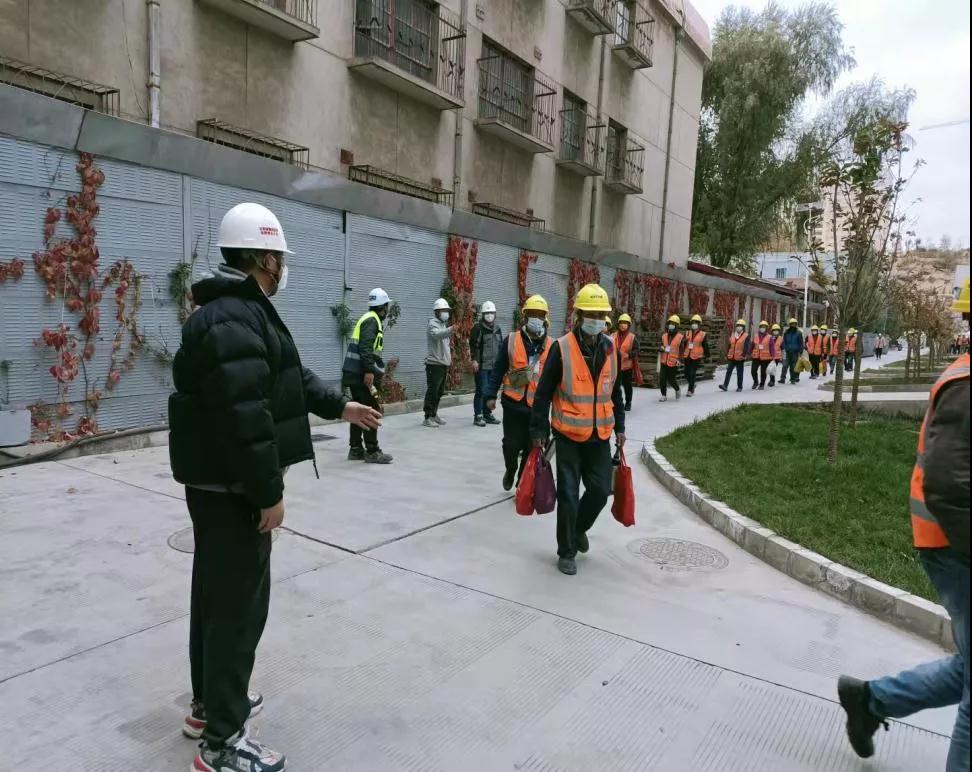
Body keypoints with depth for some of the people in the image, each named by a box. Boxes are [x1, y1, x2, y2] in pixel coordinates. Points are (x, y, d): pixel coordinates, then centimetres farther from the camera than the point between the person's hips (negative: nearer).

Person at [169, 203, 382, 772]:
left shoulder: (239, 310, 14)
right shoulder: (234, 319, -22)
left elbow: (287, 379, 22)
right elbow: (246, 415, -28)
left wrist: (341, 407, 25)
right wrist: (269, 492, -23)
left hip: (218, 481, 11)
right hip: (232, 486, -11)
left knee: (215, 592, 20)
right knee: (240, 603, -1)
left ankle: (211, 702, 37)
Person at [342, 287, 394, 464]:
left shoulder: (367, 319, 19)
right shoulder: (372, 321, -10)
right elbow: (365, 348, -22)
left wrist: (374, 370, 26)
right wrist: (369, 371, -27)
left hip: (354, 374, 10)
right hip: (363, 374, -10)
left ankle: (356, 450, 17)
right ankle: (372, 452, -1)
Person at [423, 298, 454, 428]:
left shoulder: (443, 324, 20)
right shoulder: (433, 324, -10)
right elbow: (437, 335, -34)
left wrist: (448, 359, 21)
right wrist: (451, 330, -51)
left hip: (443, 363, 9)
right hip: (434, 364, -9)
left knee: (439, 392, 13)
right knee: (432, 391, -8)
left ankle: (434, 415, 23)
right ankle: (427, 418, -5)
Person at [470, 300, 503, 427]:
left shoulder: (497, 328, 16)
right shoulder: (477, 328, -5)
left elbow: (500, 345, 22)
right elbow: (473, 345, -10)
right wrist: (474, 360, -16)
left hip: (494, 365, 6)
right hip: (481, 365, -6)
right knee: (481, 391, -7)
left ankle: (487, 414, 20)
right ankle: (478, 416, 0)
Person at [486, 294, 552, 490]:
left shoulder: (550, 345, 4)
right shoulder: (511, 340, -1)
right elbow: (498, 370, 1)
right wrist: (491, 395, -1)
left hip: (538, 405, 1)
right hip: (513, 403, -1)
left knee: (532, 448, 6)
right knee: (512, 444, 4)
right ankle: (510, 472, 34)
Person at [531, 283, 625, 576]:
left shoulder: (610, 349, 4)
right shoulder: (562, 348, -11)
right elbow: (544, 392, -8)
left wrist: (619, 427, 15)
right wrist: (538, 430, -8)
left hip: (600, 436, 4)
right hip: (568, 435, -4)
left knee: (600, 490, 7)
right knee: (568, 495, 2)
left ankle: (578, 528, 37)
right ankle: (566, 552, 19)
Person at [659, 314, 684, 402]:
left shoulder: (680, 337, -6)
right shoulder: (664, 335, 7)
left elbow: (681, 350, -7)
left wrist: (679, 359, -18)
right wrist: (661, 348, -5)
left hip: (673, 362, -4)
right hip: (664, 361, 4)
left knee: (671, 379, 3)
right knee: (662, 379, -1)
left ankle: (677, 390, 33)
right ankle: (664, 395, 11)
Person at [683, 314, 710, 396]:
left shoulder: (703, 334, -1)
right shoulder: (687, 333, 10)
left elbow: (706, 346, 3)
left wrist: (706, 356, 4)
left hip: (696, 357, -4)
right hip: (687, 356, 4)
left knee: (692, 374, -7)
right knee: (687, 374, 9)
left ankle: (690, 390, 2)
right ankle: (692, 385, 35)